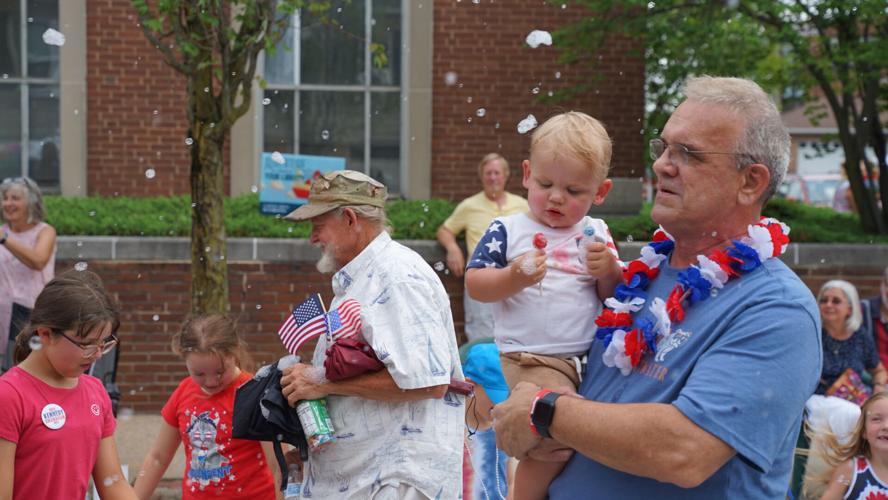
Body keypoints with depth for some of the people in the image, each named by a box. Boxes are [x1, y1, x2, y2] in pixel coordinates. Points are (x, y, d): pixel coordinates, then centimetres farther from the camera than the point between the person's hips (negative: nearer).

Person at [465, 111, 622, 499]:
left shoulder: (597, 233, 9)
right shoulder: (508, 230, 1)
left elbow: (615, 296, 10)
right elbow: (474, 284, -2)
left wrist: (609, 270, -11)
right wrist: (513, 277, -19)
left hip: (593, 355, 5)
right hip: (534, 360, -5)